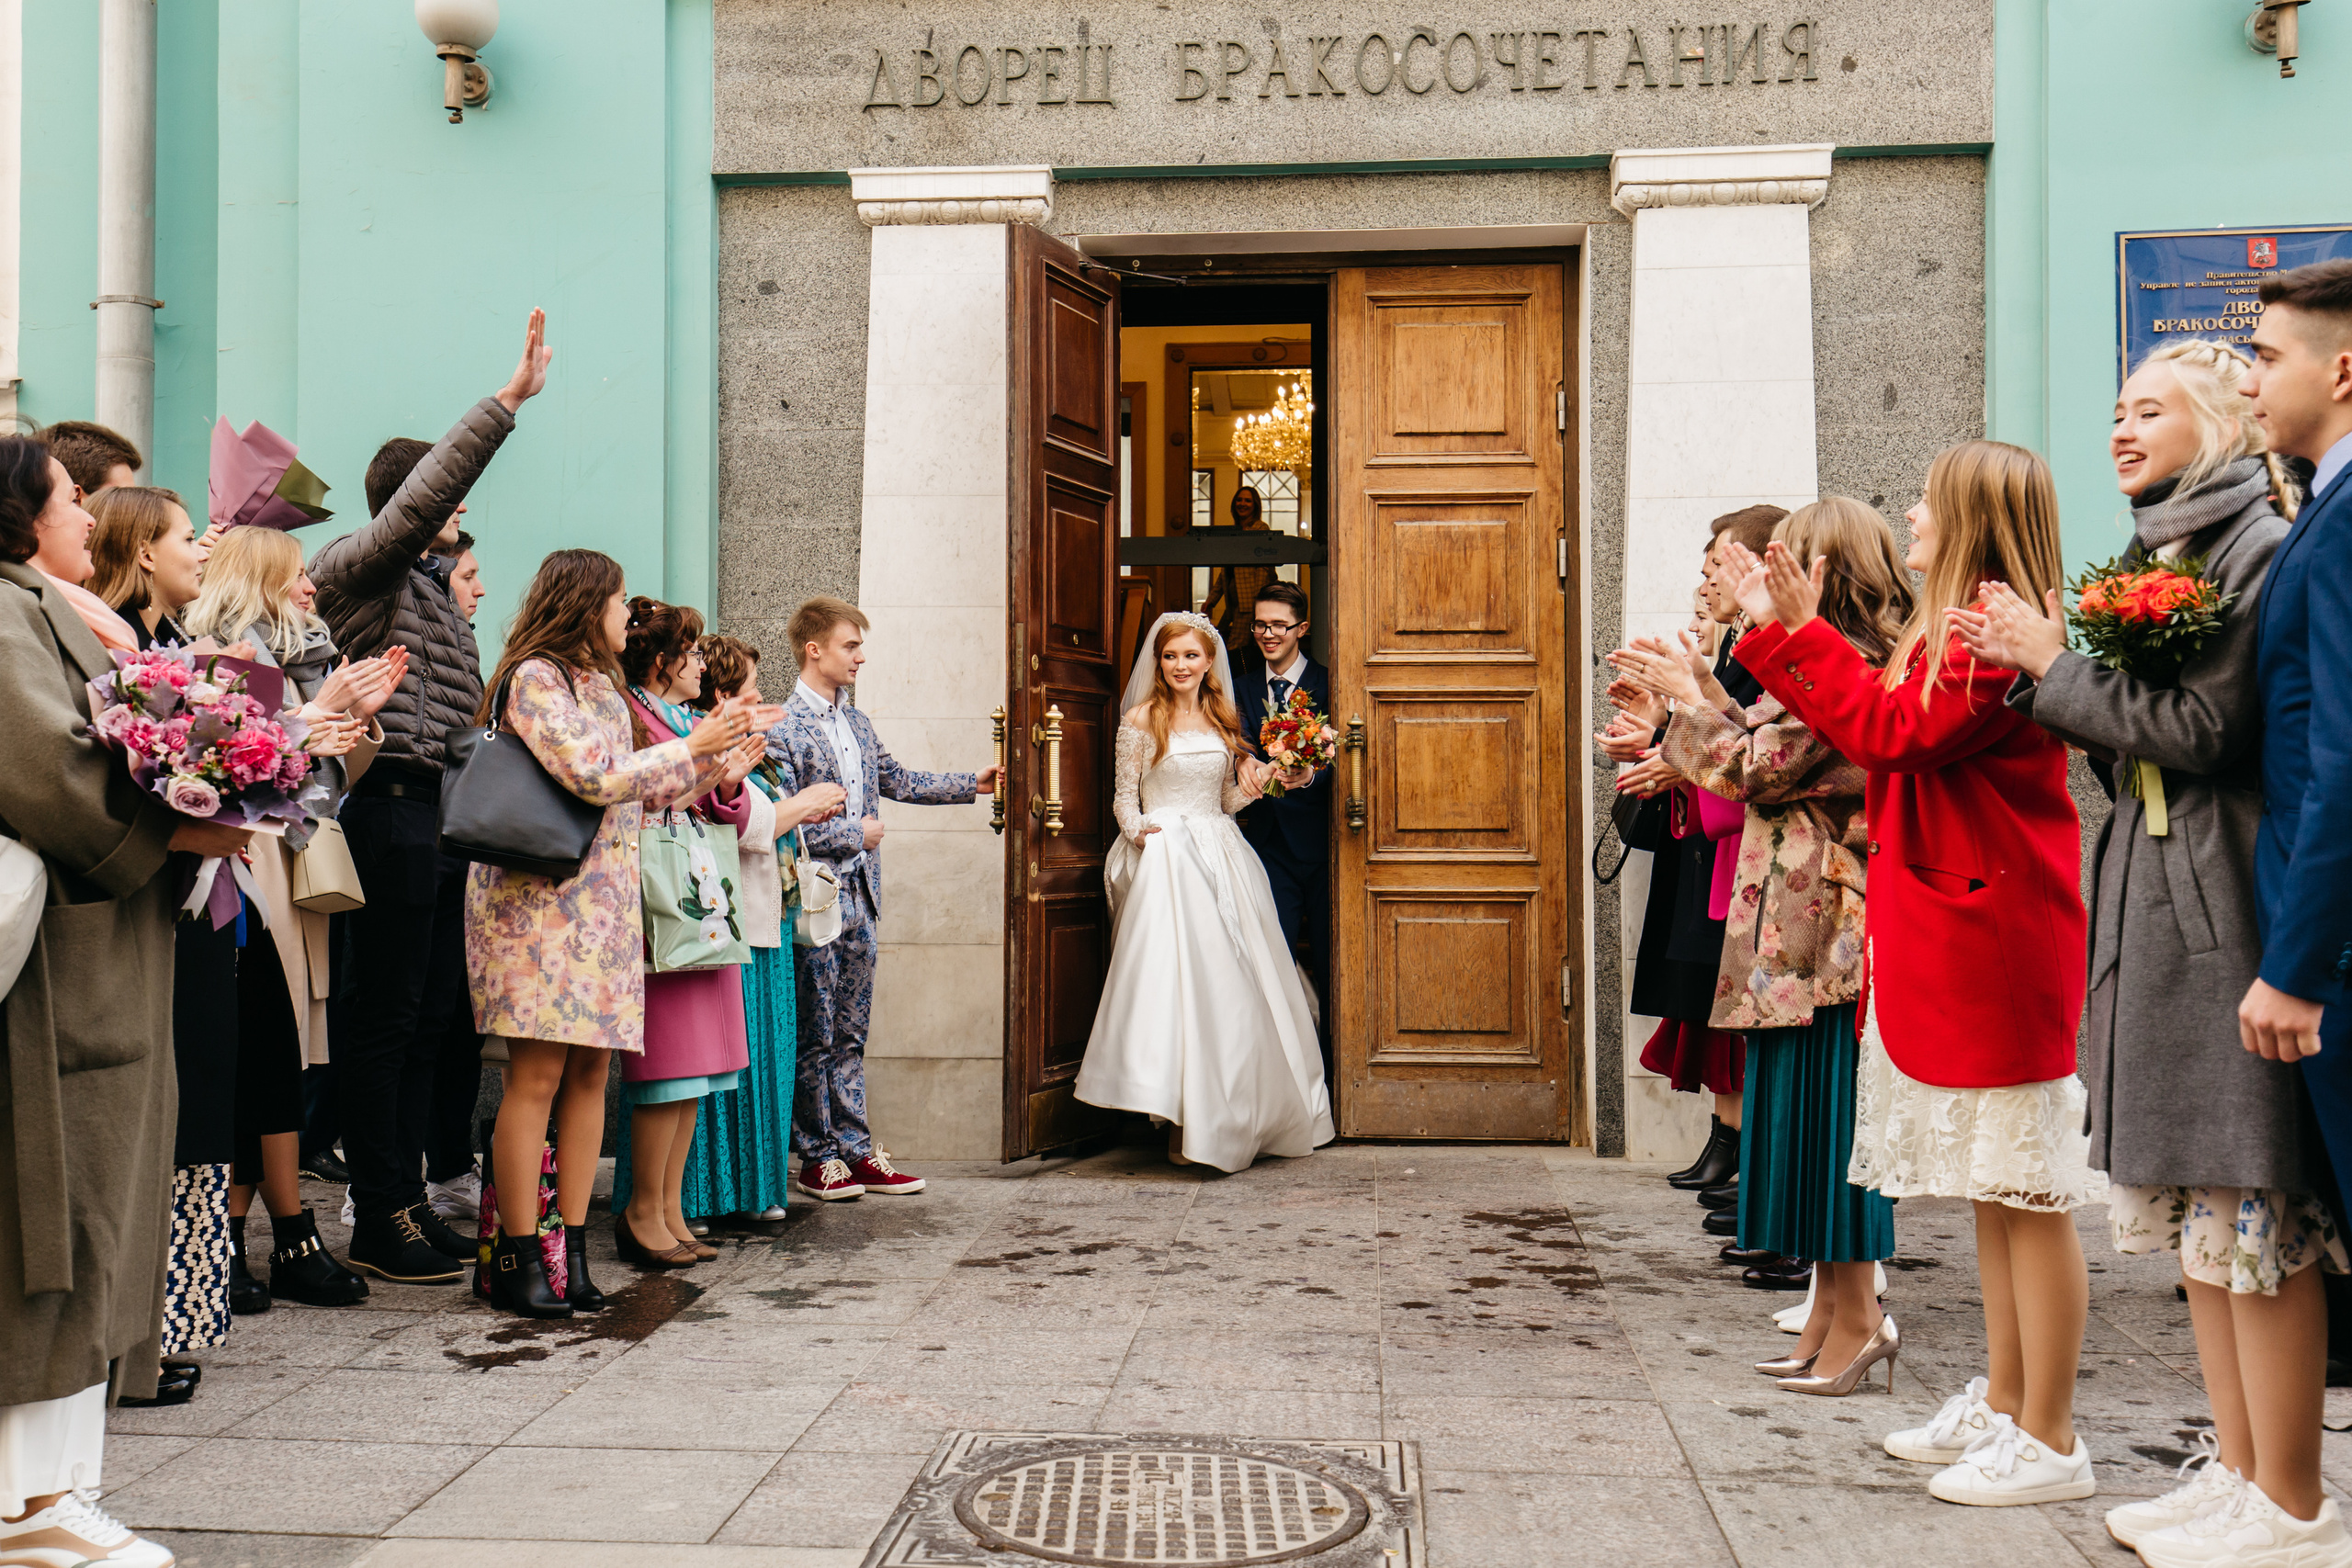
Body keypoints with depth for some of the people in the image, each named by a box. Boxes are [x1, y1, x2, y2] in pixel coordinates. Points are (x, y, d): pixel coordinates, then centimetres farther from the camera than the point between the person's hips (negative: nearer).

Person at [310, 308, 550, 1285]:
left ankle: (411, 1199, 20)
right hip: (394, 811, -9)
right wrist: (507, 401, -25)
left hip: (446, 823, 9)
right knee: (384, 1021, -3)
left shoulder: (435, 587, 23)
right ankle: (378, 1224, 3)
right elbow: (422, 502, -24)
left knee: (429, 1021, 12)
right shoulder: (360, 566, -4)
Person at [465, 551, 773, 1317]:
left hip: (605, 902, 8)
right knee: (536, 1076, -8)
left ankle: (572, 1249, 9)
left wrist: (721, 748, 20)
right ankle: (515, 1260, -2)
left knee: (589, 1074, 5)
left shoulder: (602, 686, 20)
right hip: (538, 899, -8)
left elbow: (645, 794, 24)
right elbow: (594, 778, -16)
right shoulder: (535, 678, -6)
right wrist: (694, 745, -9)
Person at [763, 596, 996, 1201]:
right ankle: (817, 1156, 12)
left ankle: (854, 1150, 17)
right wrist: (854, 833, -10)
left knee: (850, 1033, 11)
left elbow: (898, 780, 24)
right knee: (814, 1034, 2)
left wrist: (972, 784, 19)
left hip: (860, 899, 7)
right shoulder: (784, 727, -12)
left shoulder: (857, 722, 13)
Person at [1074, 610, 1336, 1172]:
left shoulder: (1223, 721, 14)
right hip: (1164, 856, -5)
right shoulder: (1141, 720, 1)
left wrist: (1251, 784, -3)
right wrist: (1138, 832, -17)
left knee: (1233, 984, 3)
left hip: (1221, 856, 5)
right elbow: (1124, 796, 3)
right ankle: (1185, 1123, -9)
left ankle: (1236, 1117, 16)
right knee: (1174, 979, -13)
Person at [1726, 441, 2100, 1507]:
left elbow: (1891, 733, -22)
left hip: (1998, 945, -11)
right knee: (1993, 1190, 15)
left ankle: (2049, 1442, 5)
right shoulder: (1947, 634, 18)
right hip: (1947, 945, 11)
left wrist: (1801, 632, -14)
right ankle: (2006, 1408, 26)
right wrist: (1777, 633, 15)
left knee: (2026, 1193, -4)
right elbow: (1863, 733, 15)